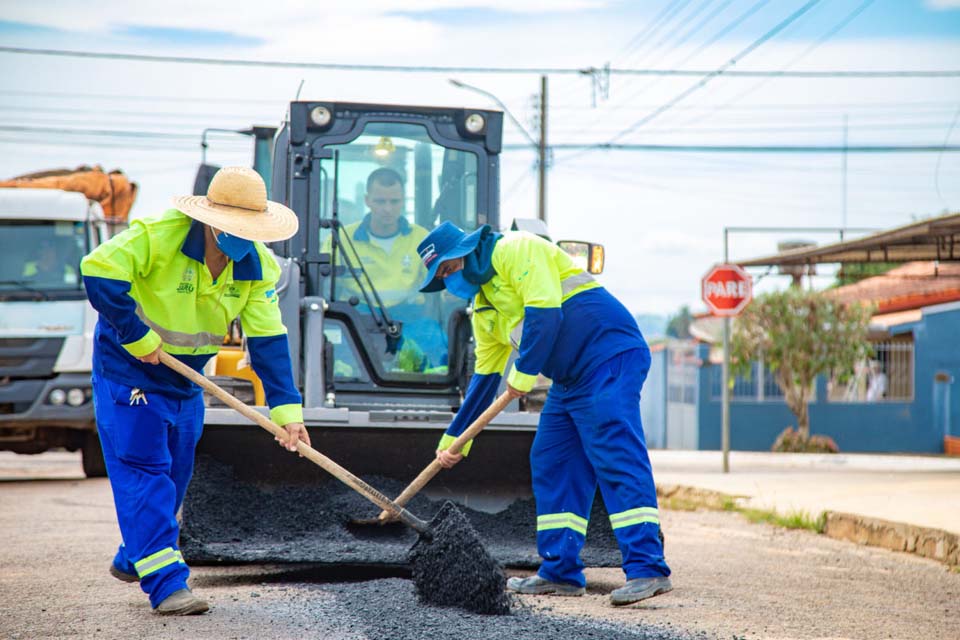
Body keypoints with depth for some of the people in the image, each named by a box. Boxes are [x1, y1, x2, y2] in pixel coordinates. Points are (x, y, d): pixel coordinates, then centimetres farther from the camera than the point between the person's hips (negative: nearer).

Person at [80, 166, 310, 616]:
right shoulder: (157, 236, -26)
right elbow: (98, 272, -31)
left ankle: (133, 559, 33)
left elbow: (269, 342, -11)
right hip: (127, 367, -6)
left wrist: (286, 409, -18)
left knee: (174, 474, 13)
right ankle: (165, 583, -17)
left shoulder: (258, 266, -10)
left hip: (186, 376, 6)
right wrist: (138, 338, -26)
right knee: (143, 470, -12)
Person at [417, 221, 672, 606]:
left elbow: (544, 311, -19)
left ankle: (648, 570, -21)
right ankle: (561, 573, 12)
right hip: (569, 380, 10)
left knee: (616, 459, -17)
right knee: (550, 466, 8)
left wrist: (524, 373, -14)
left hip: (610, 359, -10)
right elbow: (484, 377, 25)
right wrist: (454, 439, 25)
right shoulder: (484, 307, 21)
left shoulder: (513, 251, -7)